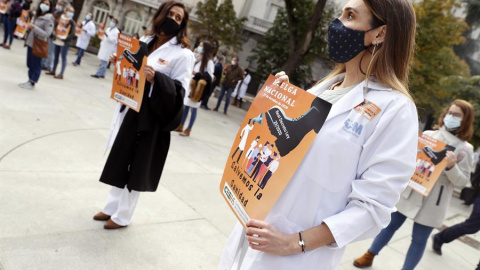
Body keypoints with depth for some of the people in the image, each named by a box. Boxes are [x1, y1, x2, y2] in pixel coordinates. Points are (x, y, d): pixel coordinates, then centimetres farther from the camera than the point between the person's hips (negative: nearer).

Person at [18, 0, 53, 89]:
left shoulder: (49, 19, -13)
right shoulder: (37, 16, 13)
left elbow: (47, 34, -20)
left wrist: (34, 27, -24)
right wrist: (29, 27, 11)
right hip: (30, 43, 8)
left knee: (36, 65, 1)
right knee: (30, 64, 13)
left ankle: (32, 83, 9)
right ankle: (29, 80, 23)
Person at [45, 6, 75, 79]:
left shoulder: (72, 22, -7)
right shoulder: (60, 18, 7)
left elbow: (72, 34, -13)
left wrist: (63, 38, -20)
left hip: (65, 43, -5)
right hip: (57, 41, 6)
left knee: (63, 58, -3)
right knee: (56, 56, 16)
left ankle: (61, 74, -1)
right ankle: (53, 71, 29)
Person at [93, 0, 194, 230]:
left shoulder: (183, 55, -10)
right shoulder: (146, 40, 11)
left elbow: (179, 91, -14)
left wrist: (156, 78, -28)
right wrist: (119, 63, 0)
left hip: (150, 116, -7)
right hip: (128, 108, 7)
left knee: (136, 166, 4)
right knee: (120, 160, 17)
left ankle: (122, 216, 21)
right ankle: (112, 207, 34)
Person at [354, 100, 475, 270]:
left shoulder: (465, 149, -5)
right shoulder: (428, 134, 2)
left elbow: (462, 181, -5)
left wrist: (452, 167, -23)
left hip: (432, 201, -3)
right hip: (410, 191, 3)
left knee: (419, 240, 7)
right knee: (391, 224, 15)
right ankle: (369, 256, 31)